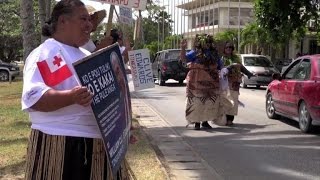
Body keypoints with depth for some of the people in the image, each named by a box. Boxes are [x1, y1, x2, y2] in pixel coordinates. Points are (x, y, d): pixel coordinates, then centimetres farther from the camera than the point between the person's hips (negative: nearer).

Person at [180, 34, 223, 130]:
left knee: (209, 102, 6)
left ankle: (205, 121, 18)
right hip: (197, 82, -4)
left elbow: (219, 67, 22)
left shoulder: (214, 54, 13)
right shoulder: (195, 53, -2)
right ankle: (197, 122, 7)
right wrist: (183, 48, -26)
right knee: (196, 102, -1)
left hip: (211, 83, 4)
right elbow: (183, 58, -12)